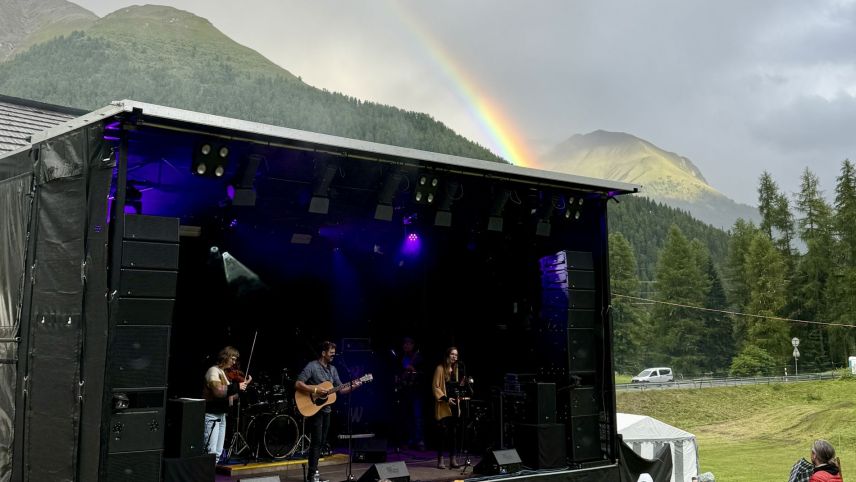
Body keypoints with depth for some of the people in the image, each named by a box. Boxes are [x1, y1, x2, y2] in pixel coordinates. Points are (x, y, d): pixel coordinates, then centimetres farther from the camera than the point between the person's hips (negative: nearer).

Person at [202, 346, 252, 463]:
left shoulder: (226, 373, 14)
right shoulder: (214, 371, -11)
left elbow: (230, 396, 17)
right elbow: (218, 392, -26)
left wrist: (244, 385, 7)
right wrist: (237, 387, -20)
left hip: (221, 415, 9)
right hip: (211, 415, -9)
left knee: (218, 452, 11)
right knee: (211, 451, -13)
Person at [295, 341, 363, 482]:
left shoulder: (332, 369, 12)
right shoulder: (312, 366, -12)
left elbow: (340, 389, 12)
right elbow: (298, 384, -19)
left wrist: (352, 387, -6)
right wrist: (315, 390, -24)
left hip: (326, 410, 8)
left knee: (321, 442, 10)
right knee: (316, 441, -10)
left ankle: (313, 471, 19)